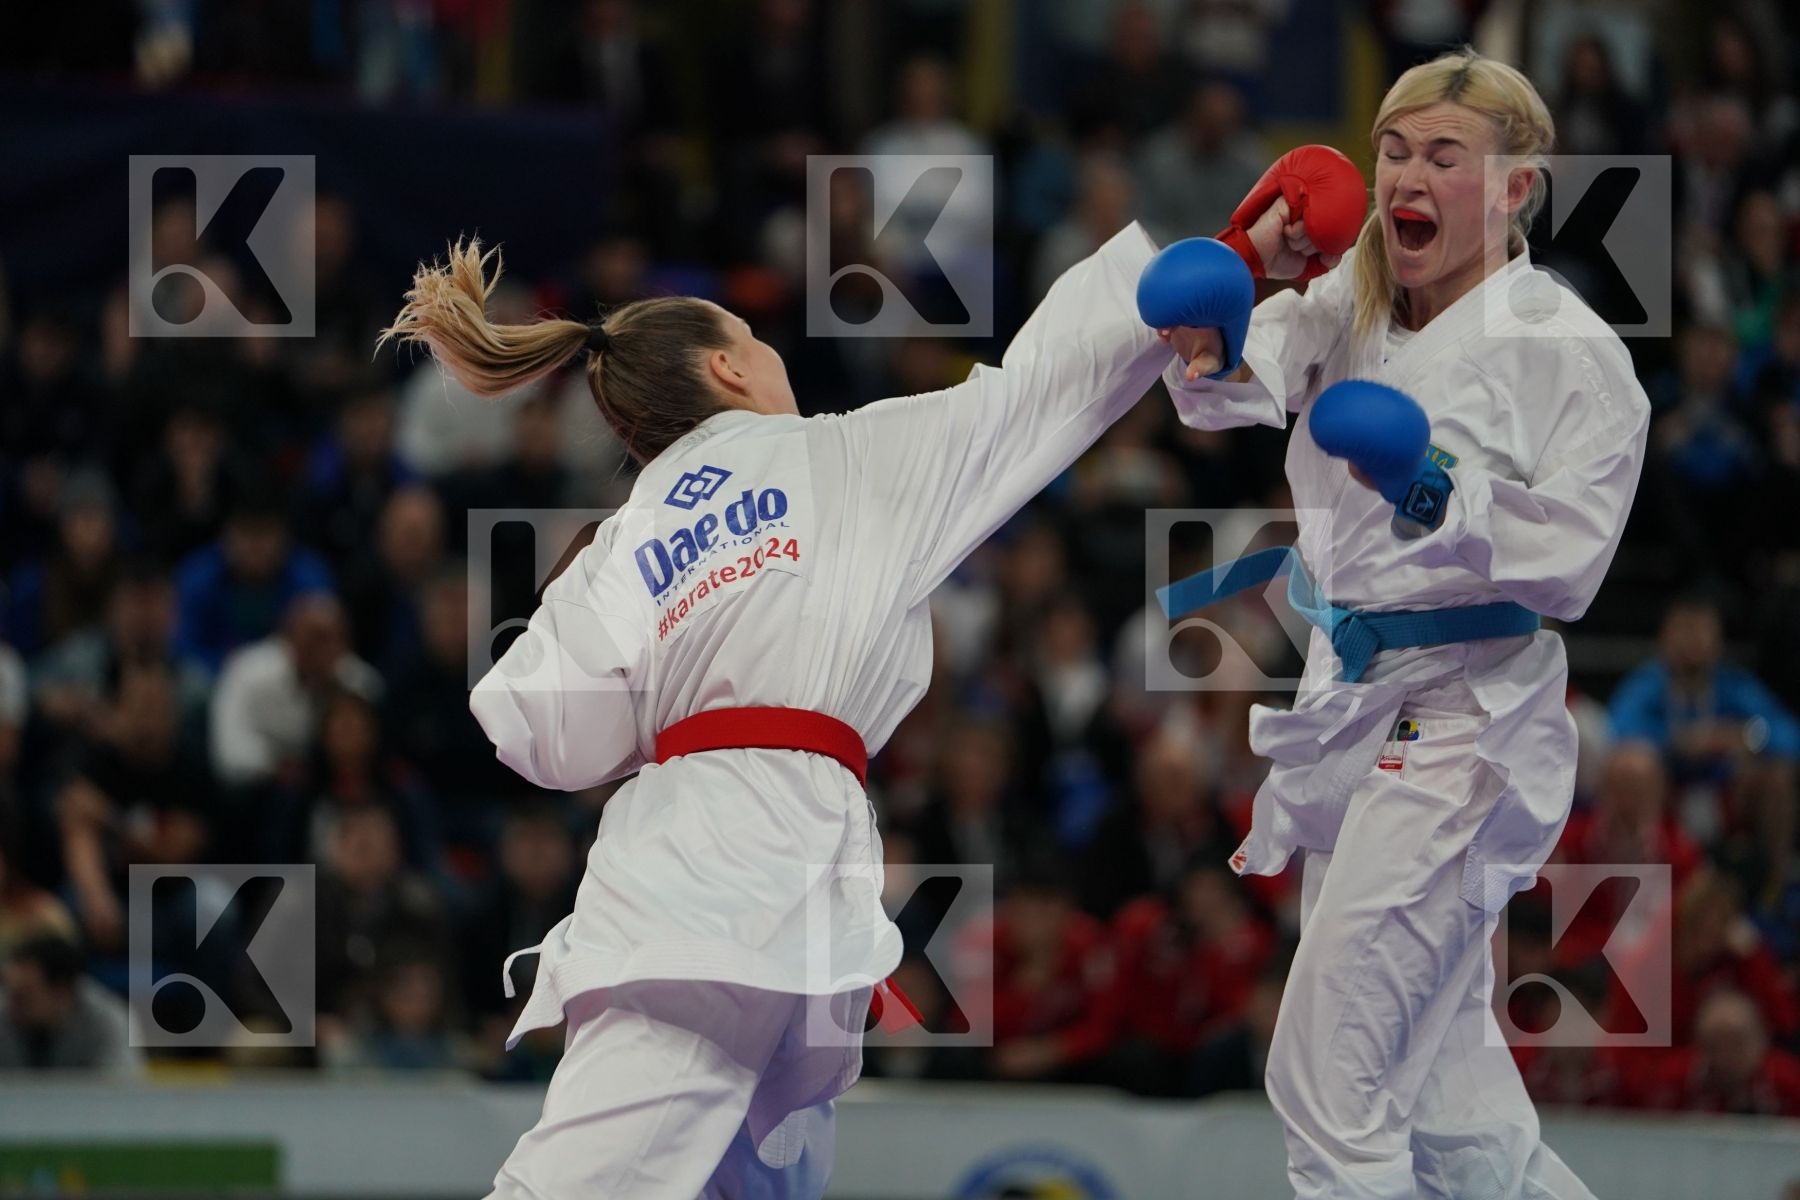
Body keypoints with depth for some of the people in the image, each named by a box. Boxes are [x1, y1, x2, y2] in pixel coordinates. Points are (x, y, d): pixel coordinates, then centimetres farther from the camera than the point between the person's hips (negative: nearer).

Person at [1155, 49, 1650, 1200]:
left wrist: (1437, 495, -28)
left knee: (1327, 1072, -15)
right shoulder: (1353, 311, 10)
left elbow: (1567, 565, -15)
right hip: (1352, 703, 8)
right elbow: (1222, 390, -3)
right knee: (1438, 1086, 16)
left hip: (1465, 712, -8)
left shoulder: (1569, 350, -11)